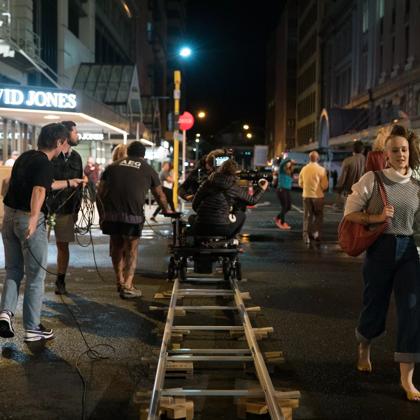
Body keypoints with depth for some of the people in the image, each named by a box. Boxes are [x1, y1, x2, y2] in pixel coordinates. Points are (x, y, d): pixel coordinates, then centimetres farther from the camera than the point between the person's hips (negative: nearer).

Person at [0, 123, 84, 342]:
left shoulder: (25, 157, 12)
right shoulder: (45, 164, -14)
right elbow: (39, 191, -32)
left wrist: (69, 183, 41)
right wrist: (33, 219, -44)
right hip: (29, 219, -7)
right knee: (35, 276, 4)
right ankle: (32, 328, 11)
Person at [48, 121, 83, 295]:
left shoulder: (76, 157, 11)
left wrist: (76, 209, 12)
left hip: (66, 209, 5)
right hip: (46, 207, -4)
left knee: (63, 246, 8)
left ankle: (60, 281, 19)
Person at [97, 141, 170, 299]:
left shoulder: (112, 166, 20)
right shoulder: (147, 169, 16)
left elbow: (100, 193, 16)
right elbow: (160, 195, 27)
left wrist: (101, 215, 23)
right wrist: (167, 210, 44)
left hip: (111, 213, 3)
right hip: (132, 215, -2)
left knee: (116, 247, 19)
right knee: (131, 250, 9)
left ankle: (120, 281, 29)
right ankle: (127, 287, 5)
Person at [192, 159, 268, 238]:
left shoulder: (207, 182, 6)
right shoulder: (234, 188, -1)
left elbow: (195, 205, 8)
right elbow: (252, 201, 13)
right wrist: (261, 189, 29)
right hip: (220, 228, -3)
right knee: (241, 215, 22)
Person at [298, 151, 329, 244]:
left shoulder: (304, 169, -1)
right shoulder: (321, 169, -12)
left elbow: (300, 183, 7)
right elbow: (325, 185, -9)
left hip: (306, 195, 3)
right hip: (318, 196, -3)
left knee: (307, 216, 10)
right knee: (318, 216, 14)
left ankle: (307, 236, 8)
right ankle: (316, 234, 12)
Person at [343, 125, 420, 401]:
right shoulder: (373, 179, -6)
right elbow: (350, 213, -4)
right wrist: (376, 218, -17)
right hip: (380, 248, -2)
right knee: (375, 305, 10)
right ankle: (364, 350, 44)